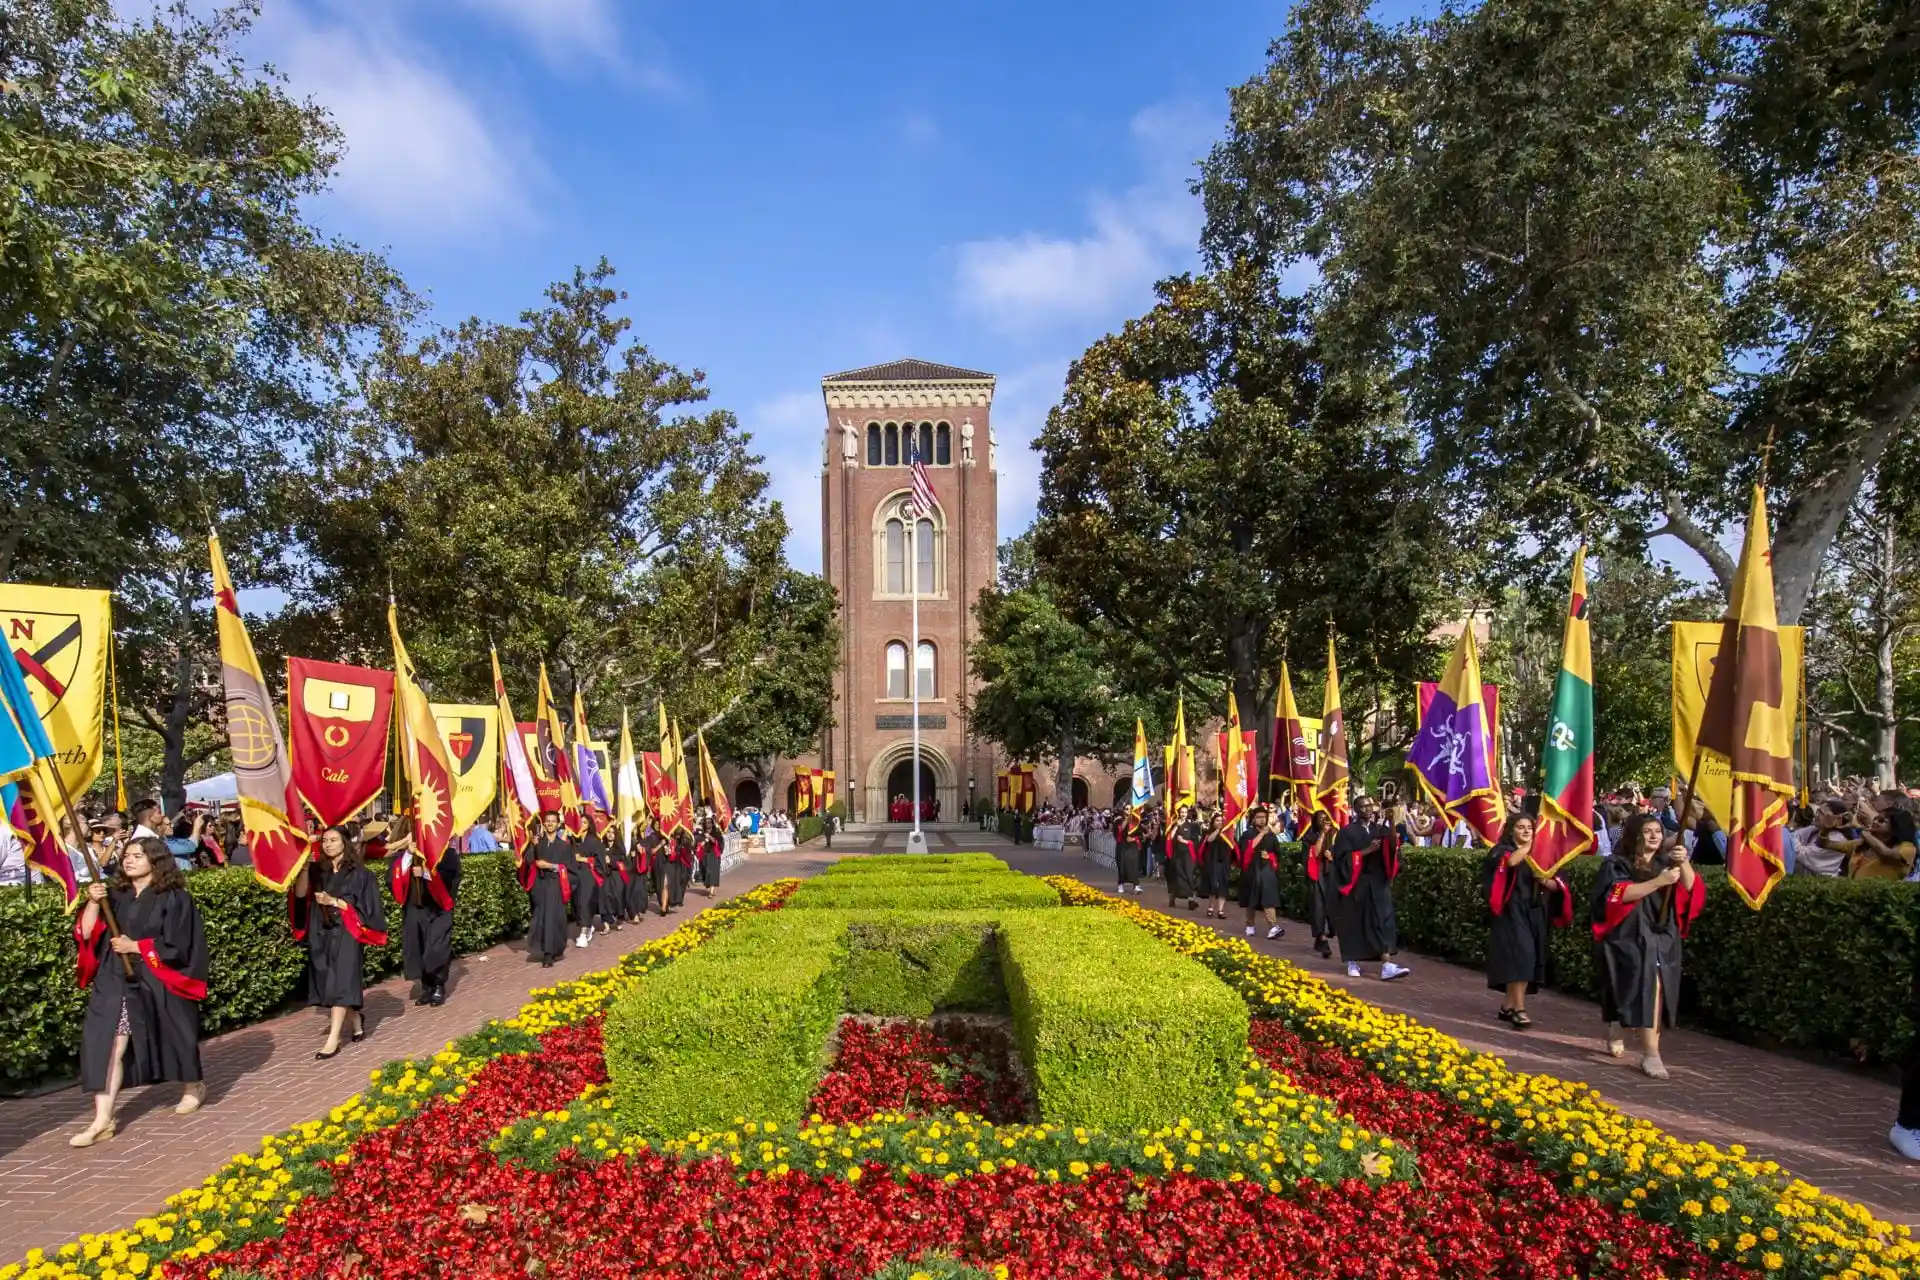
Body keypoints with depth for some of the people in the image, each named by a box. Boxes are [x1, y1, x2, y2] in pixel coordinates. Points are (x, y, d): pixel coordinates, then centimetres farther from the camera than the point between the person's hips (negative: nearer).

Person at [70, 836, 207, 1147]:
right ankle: (102, 1120, -4)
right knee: (107, 1043, -7)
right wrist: (93, 903, -14)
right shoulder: (114, 896, 7)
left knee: (172, 1038, 12)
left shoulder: (174, 899, -8)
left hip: (159, 984, -4)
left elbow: (176, 945, -12)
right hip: (116, 983, 4)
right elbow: (86, 934, -1)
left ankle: (194, 1087, 36)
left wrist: (135, 946, -14)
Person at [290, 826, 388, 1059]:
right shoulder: (317, 870, 7)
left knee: (340, 983, -10)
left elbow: (364, 906, -7)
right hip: (321, 934, 5)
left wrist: (334, 902, -17)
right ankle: (356, 1023, 29)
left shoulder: (359, 873, -5)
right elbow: (300, 894, -8)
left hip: (346, 934, -5)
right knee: (328, 983, 11)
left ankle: (333, 1039, -10)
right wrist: (304, 866, -19)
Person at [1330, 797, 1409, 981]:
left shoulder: (1381, 830, 10)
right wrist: (1366, 851, -20)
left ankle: (1386, 966, -14)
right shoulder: (1347, 832, -3)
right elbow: (1343, 858, -12)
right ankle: (1352, 962, 20)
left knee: (1383, 923, -7)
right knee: (1354, 924, 5)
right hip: (1356, 885, -3)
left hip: (1378, 883, 3)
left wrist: (1393, 837, -22)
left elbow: (1392, 852, -3)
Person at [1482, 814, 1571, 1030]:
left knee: (1527, 958, 5)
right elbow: (1511, 861, -26)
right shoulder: (1502, 850, -1)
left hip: (1534, 914, 6)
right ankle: (1519, 1009, -20)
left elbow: (1558, 885, 12)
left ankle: (1508, 1006, 14)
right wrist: (1527, 845, -18)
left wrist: (1546, 881, -9)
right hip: (1513, 912, -6)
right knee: (1520, 955, -17)